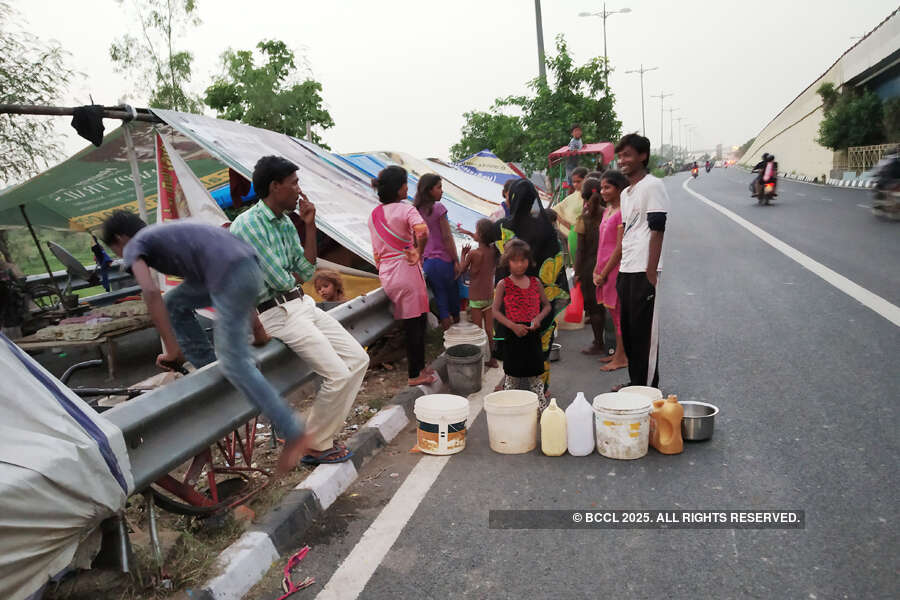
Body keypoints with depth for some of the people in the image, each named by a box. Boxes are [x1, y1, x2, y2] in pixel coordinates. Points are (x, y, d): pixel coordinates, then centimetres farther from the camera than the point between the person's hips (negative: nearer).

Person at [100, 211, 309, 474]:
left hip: (230, 274, -9)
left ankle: (294, 435, -3)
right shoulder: (164, 233, 36)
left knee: (234, 363, -4)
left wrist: (171, 350, -1)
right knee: (174, 303, 24)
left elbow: (151, 292, -6)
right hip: (249, 266, 9)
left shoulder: (135, 247, 13)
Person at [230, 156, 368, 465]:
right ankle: (315, 446, 8)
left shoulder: (285, 222, 12)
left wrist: (310, 226, 4)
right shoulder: (248, 225, -15)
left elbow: (307, 271, 9)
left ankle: (323, 433, 16)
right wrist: (295, 278, 4)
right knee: (338, 374, -15)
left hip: (303, 304, 9)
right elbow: (279, 280, -19)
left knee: (358, 359, 6)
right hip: (277, 313, -9)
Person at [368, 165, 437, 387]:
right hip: (407, 271, -7)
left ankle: (419, 366, 28)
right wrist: (418, 253, -13)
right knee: (416, 323, 3)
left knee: (410, 323, 17)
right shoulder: (406, 209, -10)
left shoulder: (374, 215, 12)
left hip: (386, 276, 7)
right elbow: (422, 232, -28)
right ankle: (415, 374, 10)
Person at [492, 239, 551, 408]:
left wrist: (538, 318, -8)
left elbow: (547, 305, 12)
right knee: (512, 373, 7)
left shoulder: (535, 282, 6)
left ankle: (541, 404, 24)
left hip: (533, 333, 3)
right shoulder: (503, 284, -4)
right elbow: (496, 310, -7)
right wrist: (513, 325, -17)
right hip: (513, 335, -3)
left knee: (535, 372, 12)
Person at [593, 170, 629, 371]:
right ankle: (618, 353, 25)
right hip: (605, 269, 9)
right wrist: (597, 270, 11)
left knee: (618, 312, -1)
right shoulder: (608, 210, 14)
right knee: (613, 312, 15)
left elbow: (620, 247, -18)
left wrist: (604, 273, -15)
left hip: (616, 269, -9)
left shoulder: (623, 212, -15)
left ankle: (621, 357, 9)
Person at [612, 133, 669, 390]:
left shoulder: (652, 186, -6)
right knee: (628, 331, 14)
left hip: (643, 272, -9)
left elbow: (657, 231, -13)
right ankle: (635, 382, 26)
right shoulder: (626, 193, 20)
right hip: (625, 272, 9)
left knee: (644, 333, -3)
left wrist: (651, 272, -18)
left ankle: (648, 386, 6)